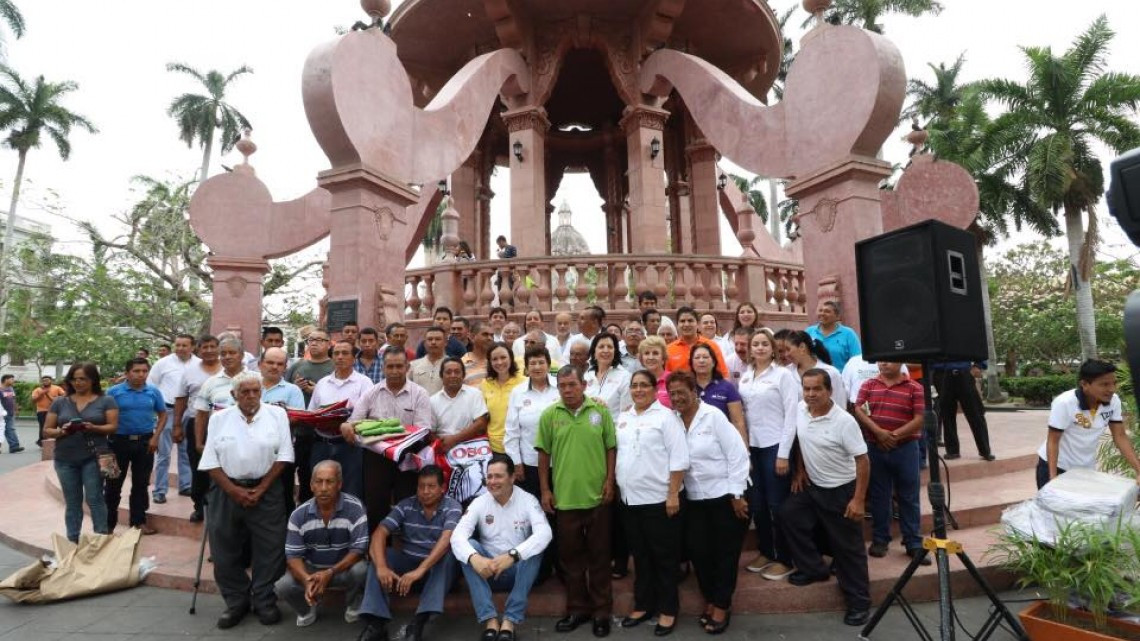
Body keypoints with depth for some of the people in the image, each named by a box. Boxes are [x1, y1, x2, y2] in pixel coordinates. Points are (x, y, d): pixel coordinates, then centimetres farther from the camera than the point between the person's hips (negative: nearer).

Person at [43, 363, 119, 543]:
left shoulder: (106, 401, 1)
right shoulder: (59, 402, 7)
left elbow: (113, 427, -4)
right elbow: (46, 431, 7)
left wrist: (93, 428, -22)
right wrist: (61, 431, -14)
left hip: (93, 458, -3)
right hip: (65, 460, 3)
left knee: (95, 499, -3)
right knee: (72, 503, 9)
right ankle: (72, 542, 18)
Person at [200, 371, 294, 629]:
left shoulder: (277, 414, 1)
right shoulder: (219, 418, 5)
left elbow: (283, 455, -3)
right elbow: (210, 460, 1)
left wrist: (261, 489, -9)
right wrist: (234, 491, -8)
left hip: (266, 491, -1)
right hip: (227, 491, 2)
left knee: (269, 549, 1)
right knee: (226, 550, 7)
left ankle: (264, 601, 17)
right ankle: (236, 602, 24)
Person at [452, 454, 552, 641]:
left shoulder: (527, 500, -11)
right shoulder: (479, 503, -6)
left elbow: (544, 533, -28)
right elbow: (457, 535, -20)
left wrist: (512, 555, -41)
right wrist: (474, 557, -41)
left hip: (519, 571, -1)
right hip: (487, 571, 2)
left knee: (535, 550, -30)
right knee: (468, 547, -25)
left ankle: (509, 621, -29)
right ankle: (490, 620, -30)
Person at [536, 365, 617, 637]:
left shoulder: (601, 411, -3)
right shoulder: (549, 415, -2)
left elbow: (611, 448, 2)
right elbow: (543, 453, 2)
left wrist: (610, 481, -4)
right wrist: (545, 489, 1)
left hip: (597, 496, -1)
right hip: (565, 497, 1)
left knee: (599, 556, 11)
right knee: (570, 555, 14)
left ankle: (602, 611, 26)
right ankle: (576, 609, 30)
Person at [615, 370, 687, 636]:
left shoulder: (666, 416, -8)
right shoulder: (623, 419, 11)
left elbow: (678, 458, -12)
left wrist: (673, 494, -16)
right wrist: (615, 484, 11)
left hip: (658, 498, -6)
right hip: (630, 498, 6)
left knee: (664, 556, 6)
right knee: (640, 555, 16)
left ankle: (667, 609, 20)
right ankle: (643, 604, 29)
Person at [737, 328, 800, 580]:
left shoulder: (783, 374, -7)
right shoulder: (745, 376, 8)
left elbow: (791, 415, -10)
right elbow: (742, 413, 11)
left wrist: (783, 454, -13)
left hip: (774, 445, -5)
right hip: (752, 446, 5)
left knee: (777, 504, 3)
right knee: (757, 503, 12)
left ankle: (784, 559, 17)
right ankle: (765, 552, 28)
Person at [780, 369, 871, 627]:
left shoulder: (844, 421, -25)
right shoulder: (800, 410, -7)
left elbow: (862, 461, -20)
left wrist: (858, 500, -22)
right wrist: (800, 470, 9)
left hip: (841, 490, -6)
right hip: (812, 485, 6)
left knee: (847, 547, 3)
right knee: (787, 514, 5)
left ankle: (858, 603, 20)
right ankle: (813, 568, 21)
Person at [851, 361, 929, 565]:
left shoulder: (914, 388, -2)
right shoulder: (868, 385, 4)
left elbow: (920, 419, -8)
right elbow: (858, 410, -5)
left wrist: (895, 436, -15)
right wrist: (879, 432, -18)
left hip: (905, 448, -2)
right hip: (874, 448, 2)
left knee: (909, 497, 7)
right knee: (878, 495, 10)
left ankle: (914, 543, 18)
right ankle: (880, 539, 22)